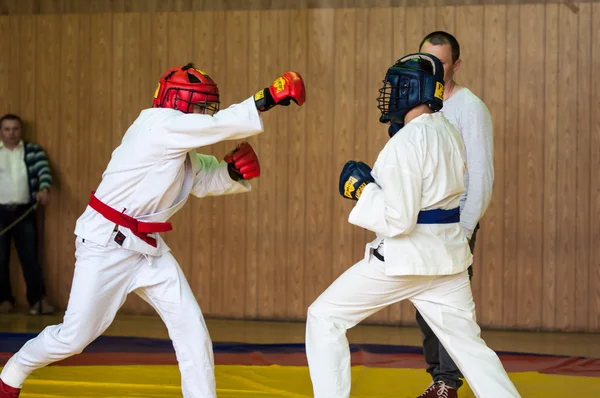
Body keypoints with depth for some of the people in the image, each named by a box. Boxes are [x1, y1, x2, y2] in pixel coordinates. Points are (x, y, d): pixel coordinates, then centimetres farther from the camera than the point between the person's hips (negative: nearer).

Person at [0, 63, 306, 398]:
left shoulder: (185, 151, 8)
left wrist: (234, 171, -4)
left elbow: (207, 179, 18)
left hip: (150, 249, 9)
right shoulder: (158, 125, -18)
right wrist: (272, 95, -23)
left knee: (192, 329, -3)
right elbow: (222, 125, -25)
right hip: (107, 244, -9)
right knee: (75, 336, -3)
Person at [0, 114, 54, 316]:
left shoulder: (34, 151, 5)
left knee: (30, 257, -1)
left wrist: (44, 189, -29)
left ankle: (37, 299, 1)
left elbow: (44, 171, -7)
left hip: (25, 211, 0)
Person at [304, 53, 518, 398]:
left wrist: (363, 189, -9)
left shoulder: (407, 141, -18)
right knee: (469, 345, 15)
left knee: (325, 318, 6)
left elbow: (398, 219, -21)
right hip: (449, 254, 8)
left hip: (405, 255, -8)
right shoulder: (451, 135, 7)